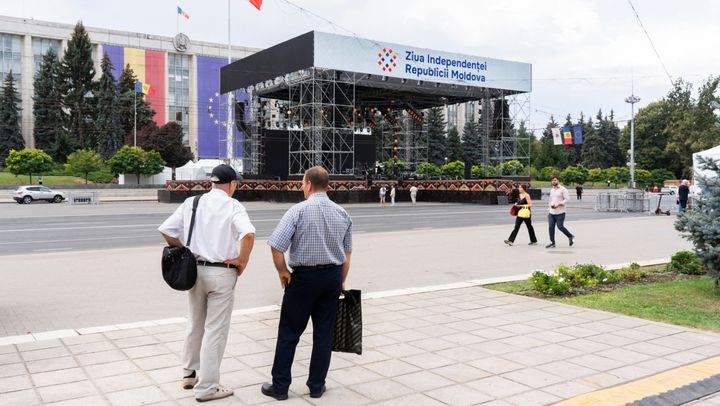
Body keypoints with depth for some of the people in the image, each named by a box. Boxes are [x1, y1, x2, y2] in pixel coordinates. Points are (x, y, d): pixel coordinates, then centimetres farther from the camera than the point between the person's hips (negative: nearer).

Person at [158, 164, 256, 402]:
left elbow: (165, 230, 4)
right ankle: (207, 387, 11)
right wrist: (242, 261, -13)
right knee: (215, 330, 4)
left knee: (195, 324, 22)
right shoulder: (233, 206, -9)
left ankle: (189, 373, 36)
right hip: (222, 273, -5)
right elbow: (248, 234, -27)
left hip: (195, 269, 5)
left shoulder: (191, 203, 5)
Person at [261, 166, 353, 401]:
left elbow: (276, 246, -17)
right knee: (324, 332, 12)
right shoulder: (342, 214, 4)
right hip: (333, 276, 4)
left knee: (289, 333, 7)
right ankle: (317, 386, 19)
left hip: (304, 276, -4)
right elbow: (347, 254, 9)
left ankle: (280, 386, 14)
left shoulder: (298, 211, -11)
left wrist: (282, 271, -3)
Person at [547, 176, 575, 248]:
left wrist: (558, 204, -22)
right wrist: (549, 210, 21)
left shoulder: (563, 189, -5)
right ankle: (552, 243, 7)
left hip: (560, 212, -6)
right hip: (551, 212, 6)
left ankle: (570, 237, 18)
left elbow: (567, 199, -12)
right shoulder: (552, 190, 17)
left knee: (560, 227, -6)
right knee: (550, 227, -1)